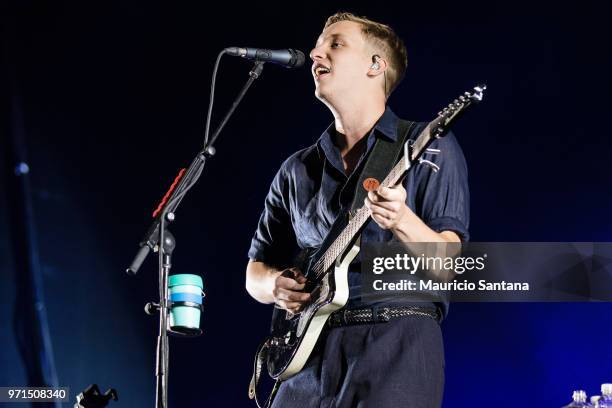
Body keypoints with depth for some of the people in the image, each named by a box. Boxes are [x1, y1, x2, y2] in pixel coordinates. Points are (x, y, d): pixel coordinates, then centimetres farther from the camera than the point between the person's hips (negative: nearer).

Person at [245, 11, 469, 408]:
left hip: (396, 344, -4)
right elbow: (256, 268, 19)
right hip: (311, 353, 4)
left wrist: (402, 222, -25)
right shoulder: (297, 170, 16)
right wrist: (275, 285, -3)